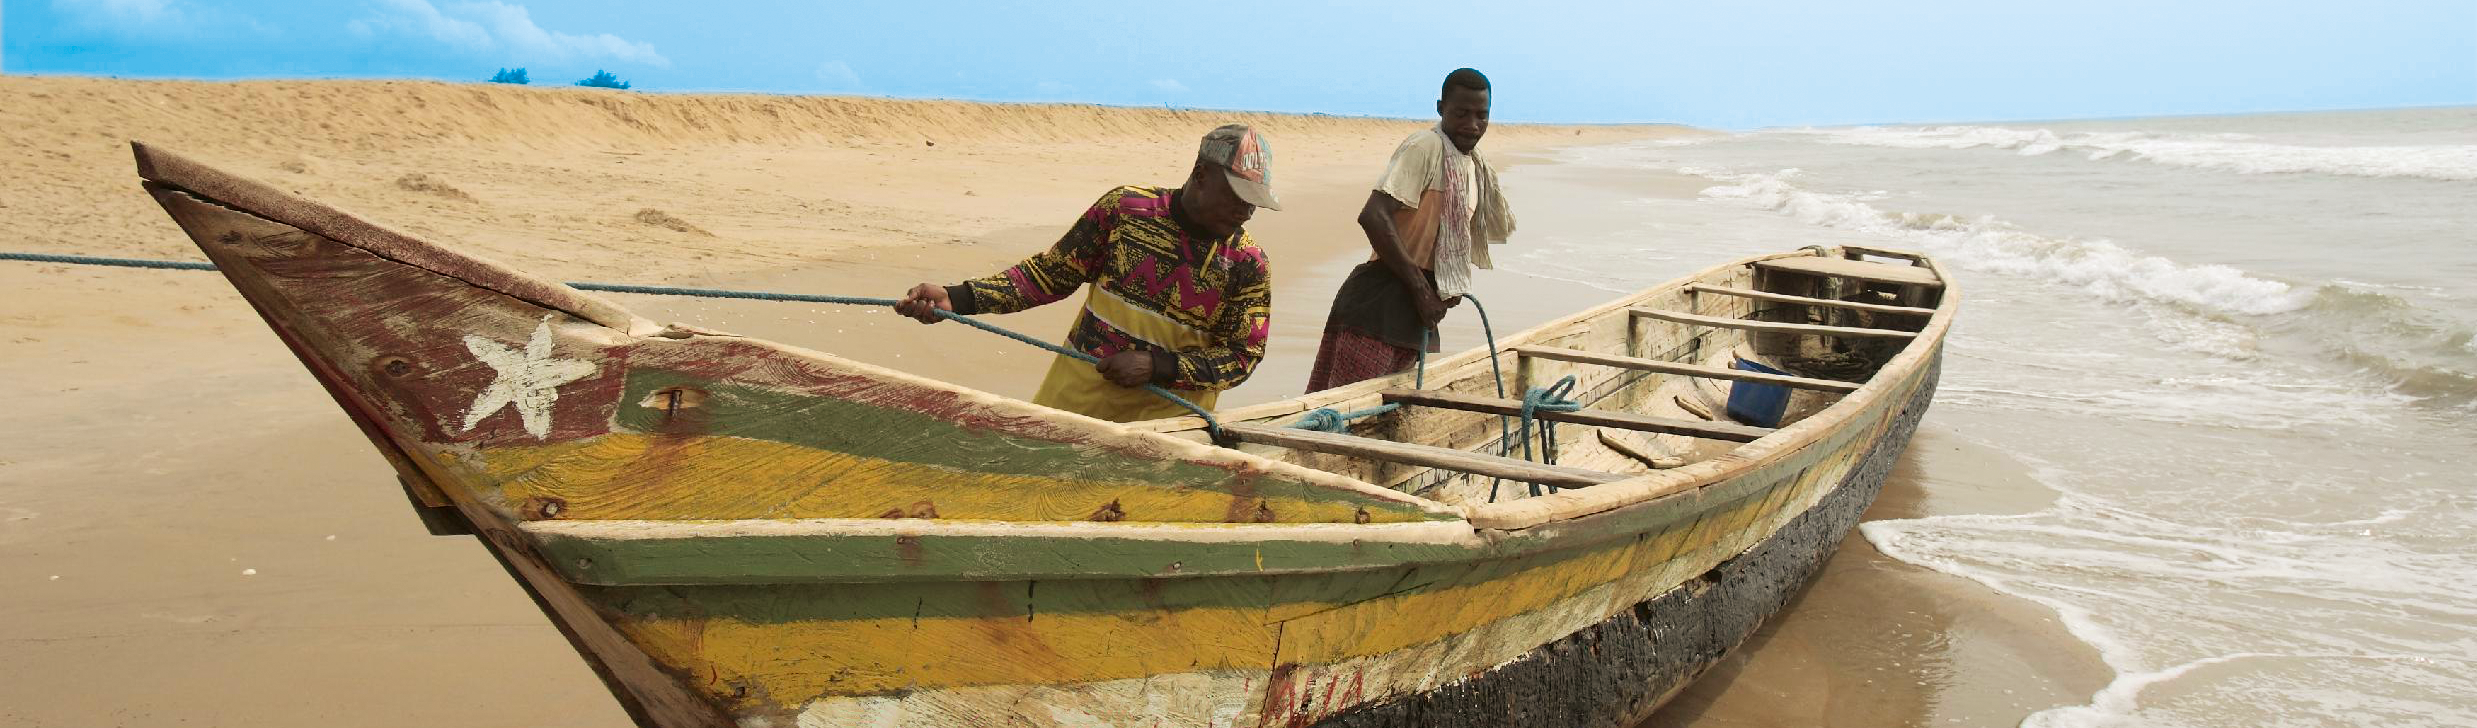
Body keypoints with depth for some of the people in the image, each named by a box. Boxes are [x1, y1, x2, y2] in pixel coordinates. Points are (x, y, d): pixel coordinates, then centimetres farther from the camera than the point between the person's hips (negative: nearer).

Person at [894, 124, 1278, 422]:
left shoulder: (1249, 265, -7)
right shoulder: (1125, 208, -6)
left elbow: (1243, 355, -4)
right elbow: (1050, 274, 1)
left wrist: (1157, 365, -18)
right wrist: (956, 298, -9)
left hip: (1165, 419, -1)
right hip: (1073, 400, 2)